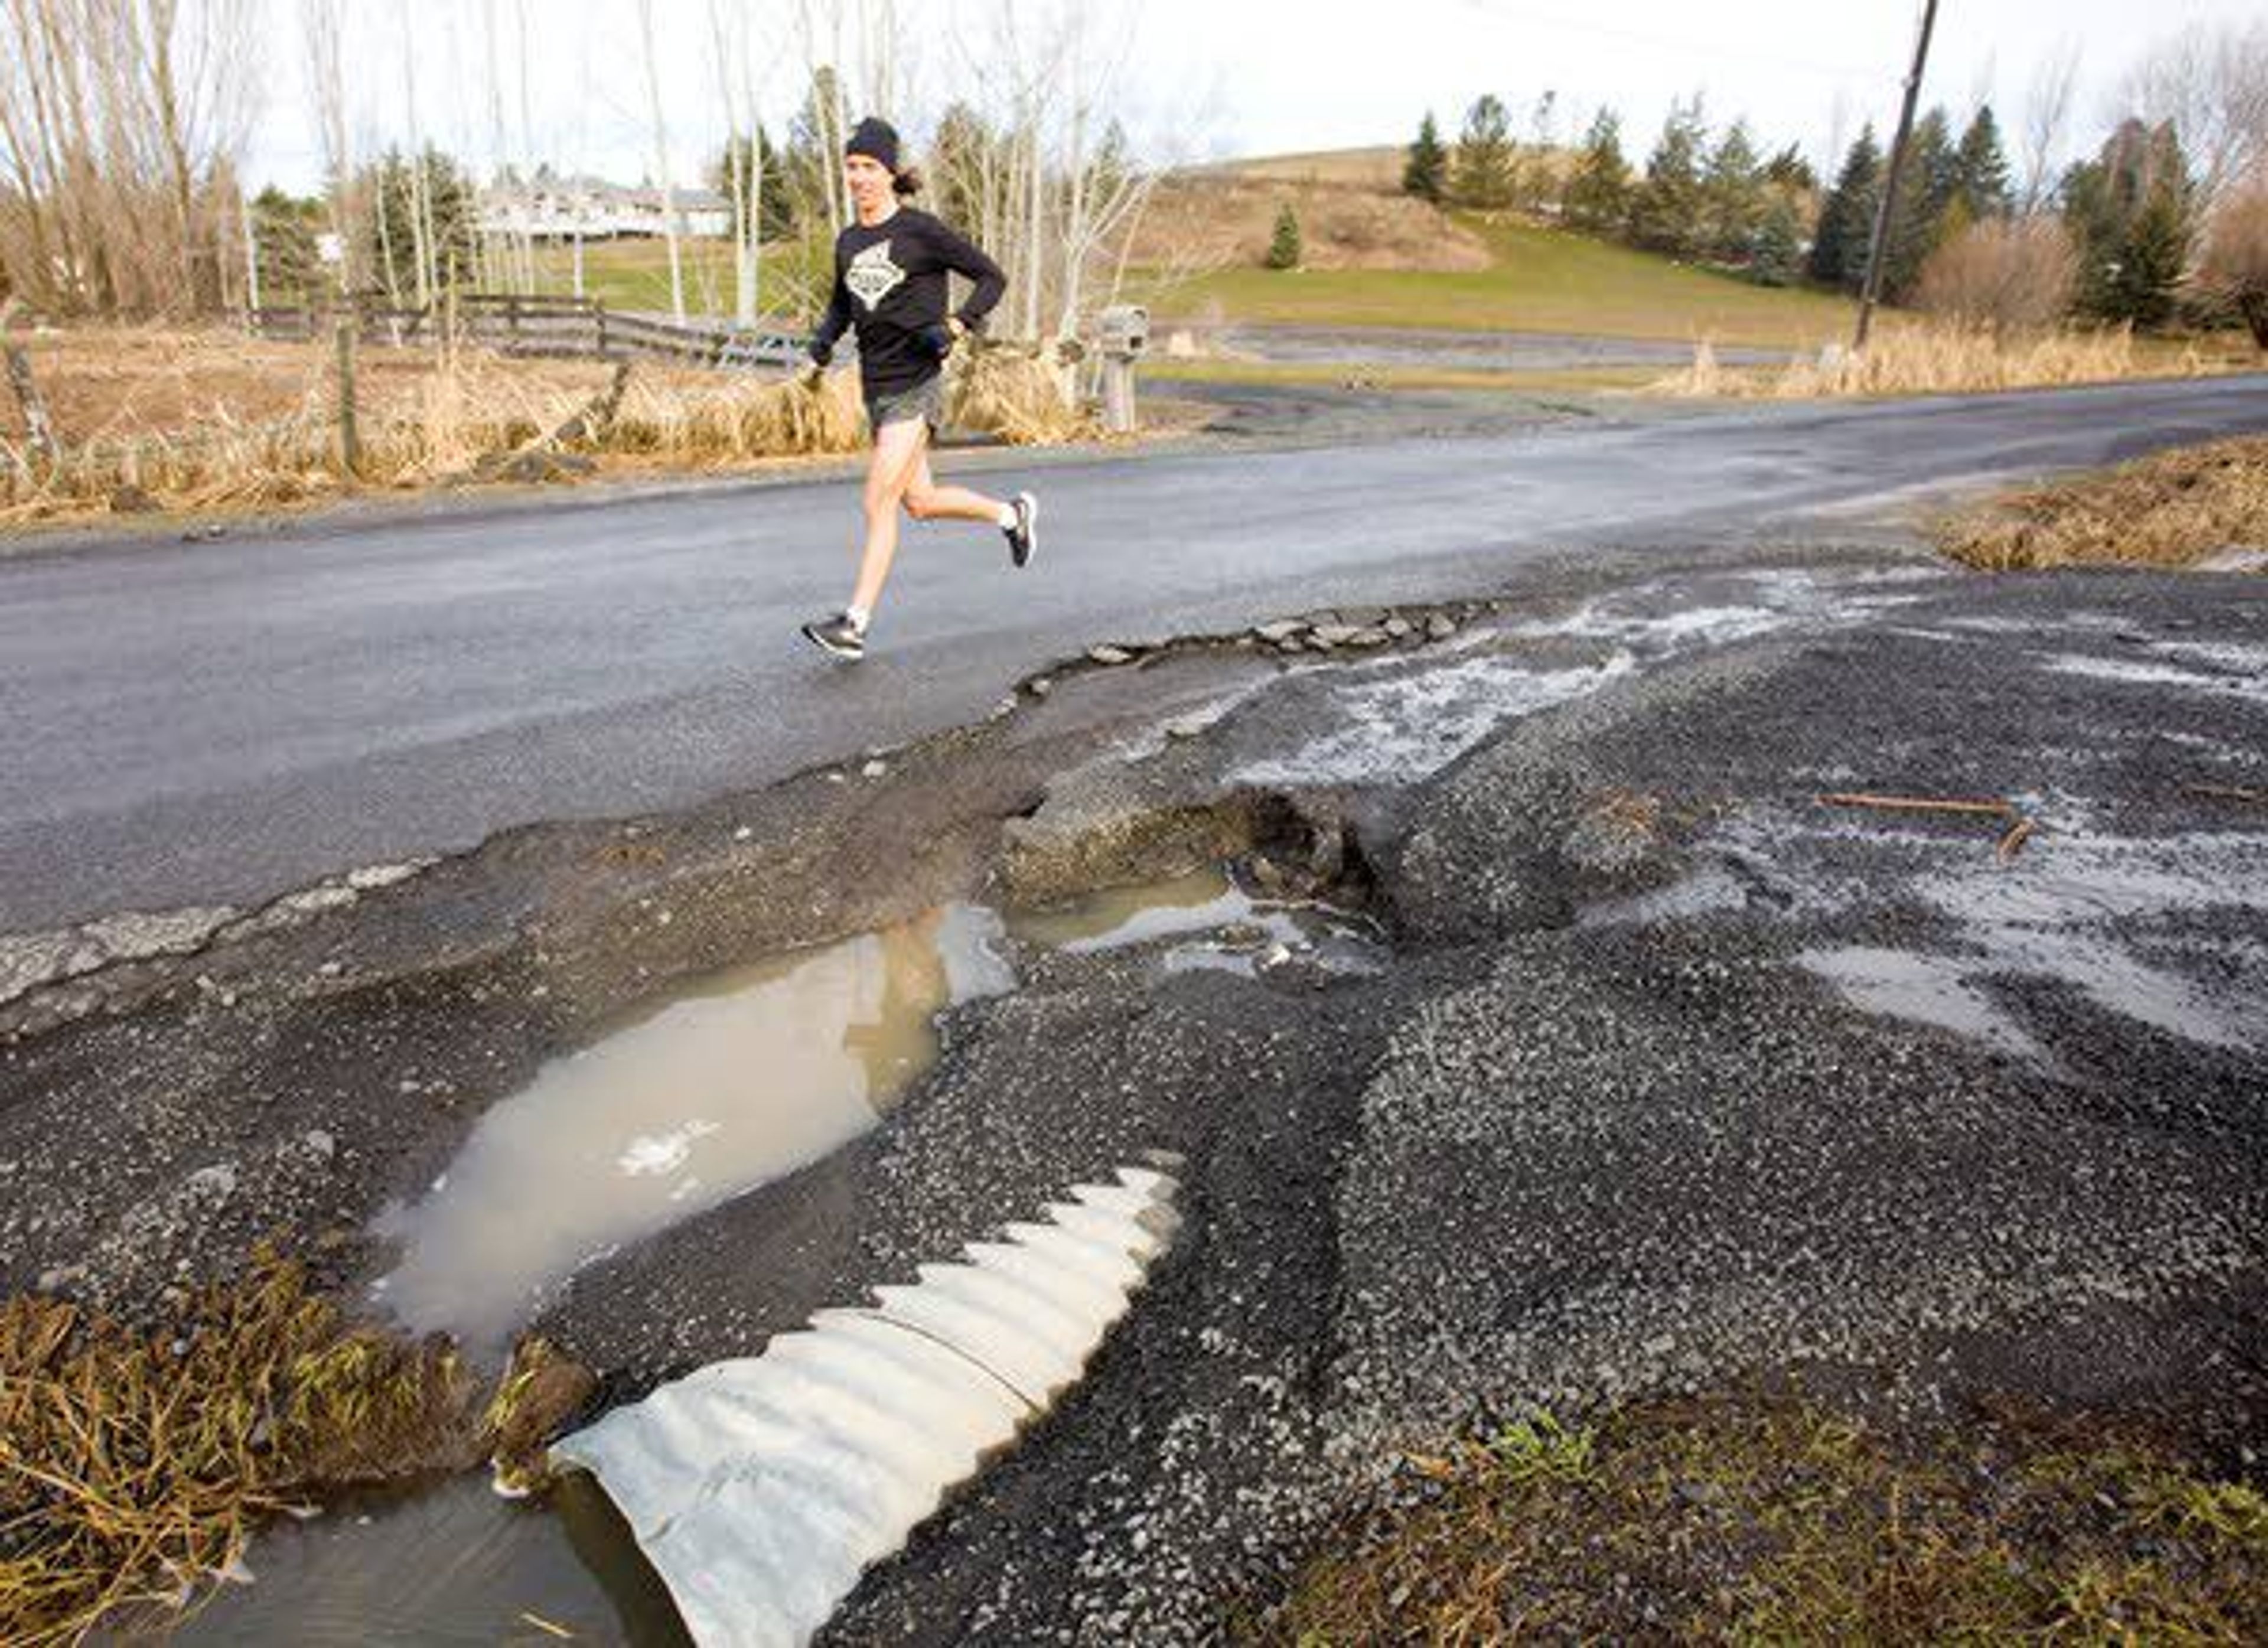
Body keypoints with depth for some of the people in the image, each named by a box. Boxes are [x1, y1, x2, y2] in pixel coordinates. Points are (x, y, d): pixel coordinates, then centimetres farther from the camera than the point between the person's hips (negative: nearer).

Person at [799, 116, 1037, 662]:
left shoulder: (921, 230, -7)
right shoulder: (848, 242, 11)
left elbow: (992, 277, -3)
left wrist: (957, 326, -18)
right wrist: (819, 354, 7)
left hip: (917, 384, -7)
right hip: (876, 387, 7)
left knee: (878, 504, -12)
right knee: (920, 502, 13)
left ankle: (855, 625, -8)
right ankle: (1013, 514, 37)